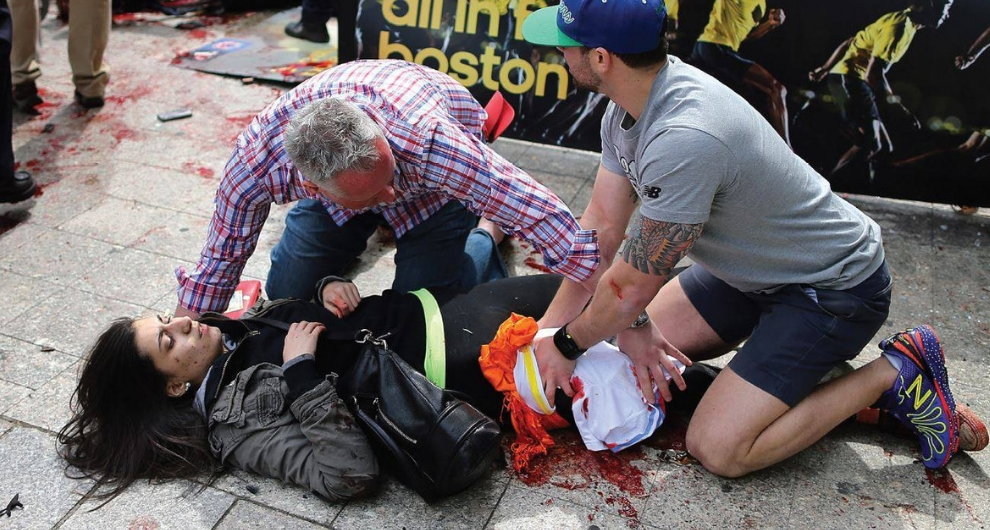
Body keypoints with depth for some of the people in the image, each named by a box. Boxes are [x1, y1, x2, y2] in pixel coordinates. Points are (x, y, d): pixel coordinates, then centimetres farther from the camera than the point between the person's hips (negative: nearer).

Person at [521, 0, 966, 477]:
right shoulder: (630, 106, -7)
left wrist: (565, 345, -9)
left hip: (836, 289, -9)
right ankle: (815, 361, 18)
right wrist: (550, 326, -10)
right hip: (757, 269, 9)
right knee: (639, 344, 12)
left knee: (717, 449, -13)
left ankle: (891, 375, 3)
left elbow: (632, 287, -25)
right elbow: (601, 225, -4)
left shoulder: (683, 138, -36)